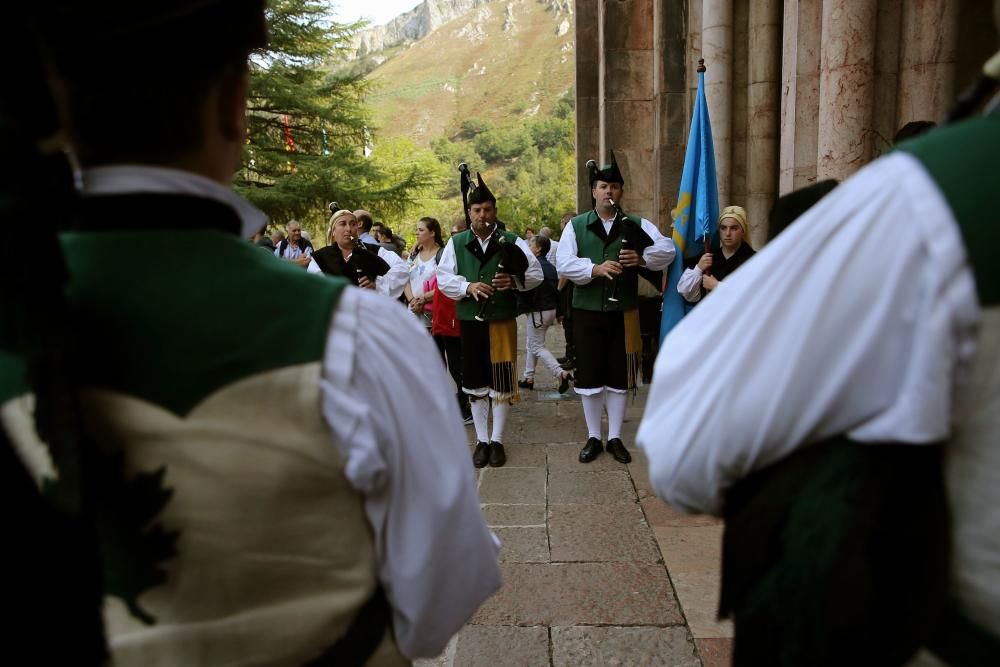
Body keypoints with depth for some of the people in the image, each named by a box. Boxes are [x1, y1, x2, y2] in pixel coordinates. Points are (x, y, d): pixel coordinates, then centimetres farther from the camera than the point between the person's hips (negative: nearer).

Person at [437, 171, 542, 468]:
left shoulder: (512, 241, 1)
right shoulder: (456, 243, 4)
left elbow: (536, 273, -1)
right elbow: (443, 278, 0)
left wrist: (515, 281, -20)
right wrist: (468, 287, -17)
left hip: (503, 321, -1)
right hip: (471, 321, 1)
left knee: (502, 381, 3)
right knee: (475, 382, 9)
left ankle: (497, 440, 18)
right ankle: (481, 440, 23)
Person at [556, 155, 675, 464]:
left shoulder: (636, 225, 4)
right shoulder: (576, 226, 1)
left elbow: (668, 250, -4)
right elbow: (563, 263, -10)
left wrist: (642, 258, -23)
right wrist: (595, 268, -25)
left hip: (623, 311, 1)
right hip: (587, 311, -1)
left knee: (619, 376, 8)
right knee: (589, 376, 5)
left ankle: (615, 438, 22)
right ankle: (593, 438, 21)